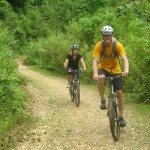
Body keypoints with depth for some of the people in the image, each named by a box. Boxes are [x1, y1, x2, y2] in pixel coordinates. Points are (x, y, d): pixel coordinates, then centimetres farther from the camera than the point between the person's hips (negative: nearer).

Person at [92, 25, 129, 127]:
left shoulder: (118, 45, -22)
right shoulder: (99, 45, -22)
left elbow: (124, 58, -31)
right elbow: (95, 60, -28)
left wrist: (126, 70, -50)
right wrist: (95, 73, -45)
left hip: (115, 69, 0)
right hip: (103, 68, 0)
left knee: (119, 92, -6)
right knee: (100, 79, -36)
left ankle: (121, 117, 8)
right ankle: (103, 101, -14)